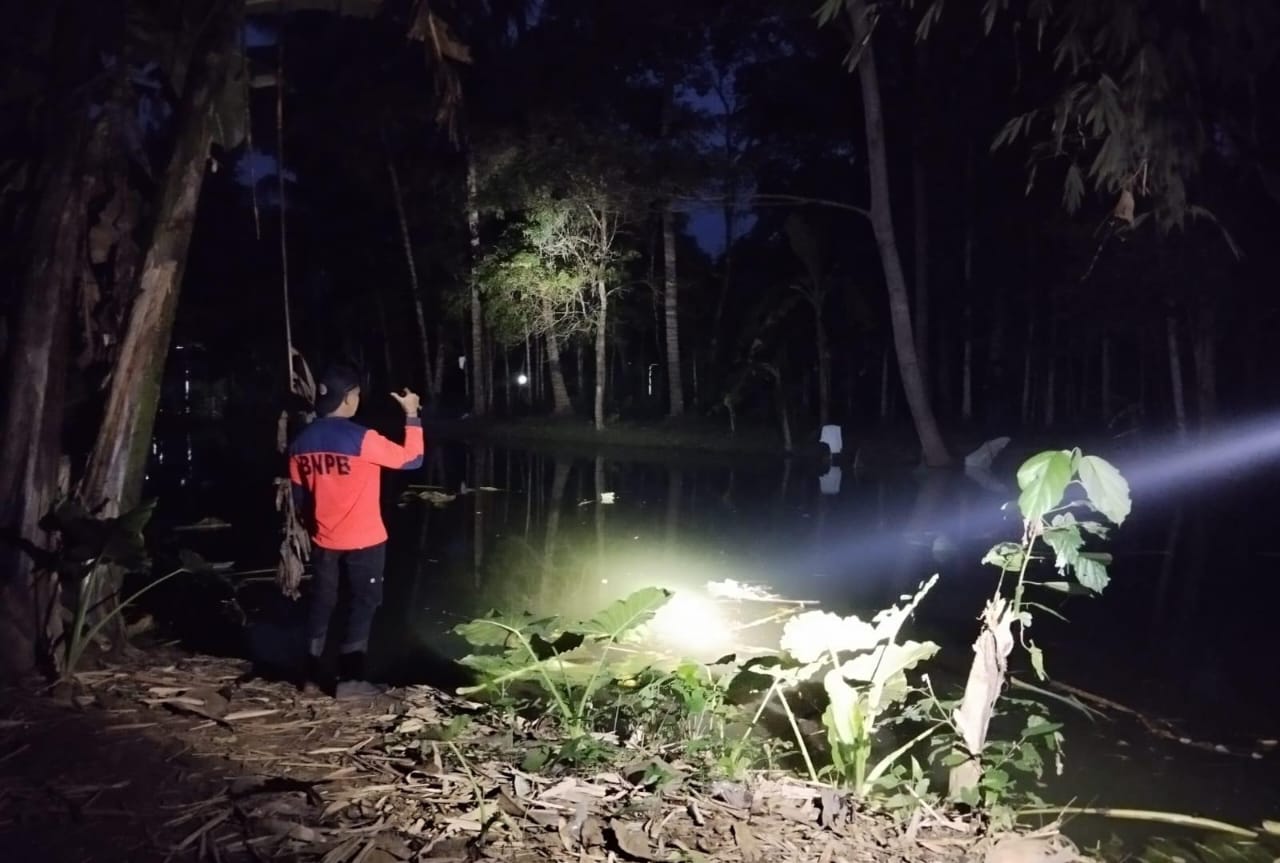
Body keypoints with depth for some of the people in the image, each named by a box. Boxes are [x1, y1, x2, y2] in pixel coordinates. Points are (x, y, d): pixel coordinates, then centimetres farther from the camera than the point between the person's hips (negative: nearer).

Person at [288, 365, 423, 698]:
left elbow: (299, 495, 9)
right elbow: (411, 459, -13)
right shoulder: (362, 439, -20)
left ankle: (311, 677, 22)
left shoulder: (302, 442, 0)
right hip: (364, 540, -6)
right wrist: (412, 415, -4)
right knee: (364, 603, 6)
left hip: (323, 540, 6)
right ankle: (349, 680, 8)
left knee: (321, 602, 16)